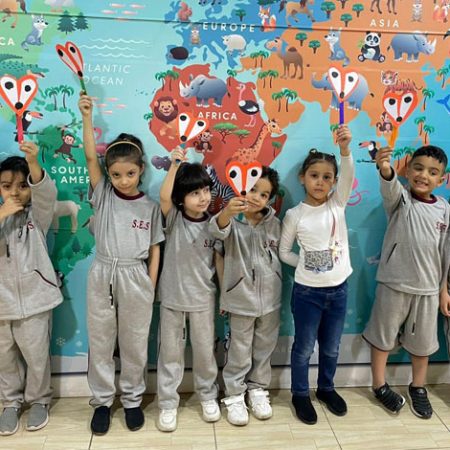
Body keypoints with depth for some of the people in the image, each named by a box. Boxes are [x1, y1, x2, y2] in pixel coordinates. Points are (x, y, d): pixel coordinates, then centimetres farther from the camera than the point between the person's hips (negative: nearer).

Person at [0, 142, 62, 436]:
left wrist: (33, 163, -41)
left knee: (37, 355, 9)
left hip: (33, 298, -2)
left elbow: (47, 192, -25)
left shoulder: (38, 214, -4)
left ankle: (39, 400, 31)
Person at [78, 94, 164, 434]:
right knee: (100, 344, 12)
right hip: (102, 277, 1)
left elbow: (155, 250, 1)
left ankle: (132, 400, 31)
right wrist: (87, 116, -13)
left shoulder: (150, 207, 0)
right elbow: (90, 156, -8)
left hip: (135, 279, -1)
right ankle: (102, 401, 30)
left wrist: (150, 288, -3)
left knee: (134, 345, 12)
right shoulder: (103, 195, 1)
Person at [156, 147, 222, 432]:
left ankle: (208, 396, 37)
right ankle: (168, 404, 27)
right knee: (170, 352, 11)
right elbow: (164, 197, -31)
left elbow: (219, 261, -1)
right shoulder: (174, 218, -10)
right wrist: (175, 164, -35)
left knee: (205, 350, 15)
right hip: (172, 296, 0)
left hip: (203, 298, 1)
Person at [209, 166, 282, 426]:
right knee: (240, 352, 10)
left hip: (270, 298, 4)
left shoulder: (275, 224, 0)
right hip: (242, 299, -4)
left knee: (265, 349, 18)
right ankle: (234, 395, 28)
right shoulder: (233, 220, -13)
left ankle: (258, 389, 38)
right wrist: (227, 212, -59)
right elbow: (218, 229, -37)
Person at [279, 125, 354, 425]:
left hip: (338, 289, 3)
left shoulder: (338, 204, -3)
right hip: (307, 291, -2)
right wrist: (308, 264, -6)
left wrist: (345, 148, -38)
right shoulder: (295, 214, -8)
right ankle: (301, 394, 33)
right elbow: (284, 252, 1)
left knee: (331, 347, 19)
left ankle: (326, 388, 42)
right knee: (304, 348, 12)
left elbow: (348, 175, -22)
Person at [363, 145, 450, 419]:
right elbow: (390, 187, -36)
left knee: (422, 341, 17)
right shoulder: (400, 199, -10)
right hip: (394, 284, -3)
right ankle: (380, 385, 30)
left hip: (428, 288, 4)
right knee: (384, 336, 10)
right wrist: (385, 169, -59)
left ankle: (418, 388, 39)